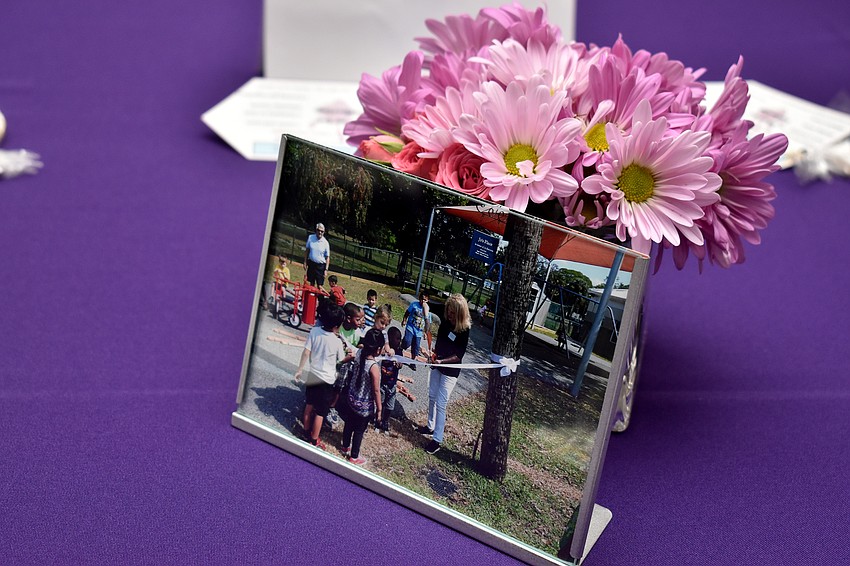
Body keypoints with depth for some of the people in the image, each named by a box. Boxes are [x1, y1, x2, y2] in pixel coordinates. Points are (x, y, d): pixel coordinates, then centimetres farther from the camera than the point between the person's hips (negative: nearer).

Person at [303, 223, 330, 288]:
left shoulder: (325, 243, -9)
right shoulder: (310, 238, -2)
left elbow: (327, 257, -6)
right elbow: (307, 250, 8)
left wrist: (326, 269, -10)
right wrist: (305, 262, 6)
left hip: (320, 266, -3)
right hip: (311, 263, 3)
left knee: (319, 285, -4)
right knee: (311, 283, 13)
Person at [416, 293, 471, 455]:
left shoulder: (464, 330, -22)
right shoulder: (445, 321, -6)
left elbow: (459, 356, -18)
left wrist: (442, 361, -27)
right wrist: (434, 353, -4)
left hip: (450, 371, -7)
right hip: (438, 365, 7)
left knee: (440, 404, -5)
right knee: (432, 397, 19)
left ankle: (437, 439, 1)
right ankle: (431, 427, 38)